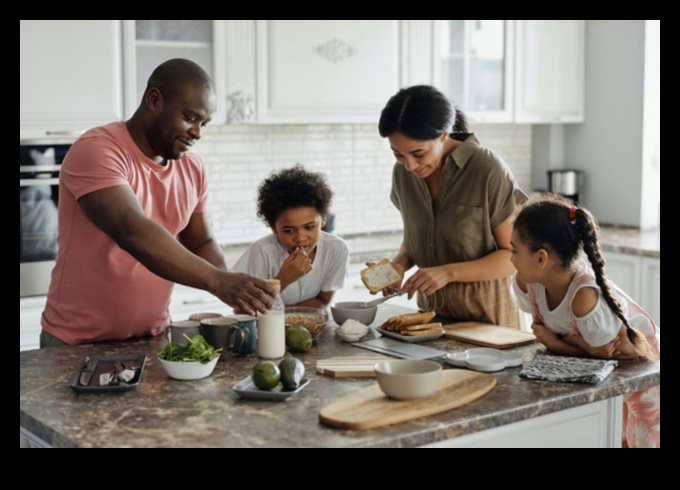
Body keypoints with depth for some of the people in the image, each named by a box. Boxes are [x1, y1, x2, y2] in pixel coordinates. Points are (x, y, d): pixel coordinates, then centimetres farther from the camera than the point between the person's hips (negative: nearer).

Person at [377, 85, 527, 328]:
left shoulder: (488, 169, -19)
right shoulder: (403, 172, -3)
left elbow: (516, 255, -15)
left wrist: (449, 272, -25)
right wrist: (400, 263, -9)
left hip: (484, 311, -4)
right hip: (430, 307, 5)